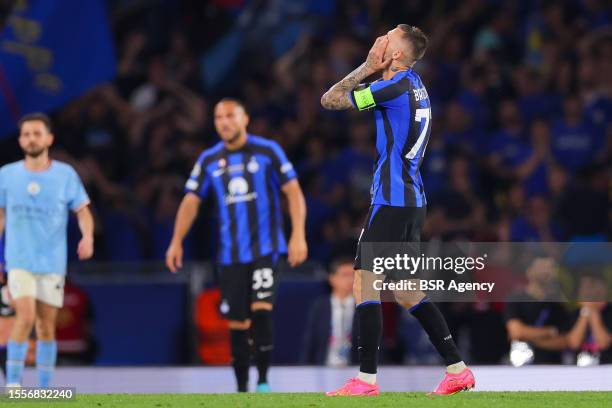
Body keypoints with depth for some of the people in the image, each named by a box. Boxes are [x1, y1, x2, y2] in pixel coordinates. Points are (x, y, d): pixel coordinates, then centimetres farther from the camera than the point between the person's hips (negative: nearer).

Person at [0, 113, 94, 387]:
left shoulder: (65, 174, 0)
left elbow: (82, 210, 0)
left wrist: (88, 236, -20)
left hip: (52, 262, 1)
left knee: (47, 326, 4)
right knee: (26, 316, -19)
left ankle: (45, 390, 14)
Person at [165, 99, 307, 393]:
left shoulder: (268, 151, -3)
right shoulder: (209, 160, 7)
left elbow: (294, 192, -3)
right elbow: (191, 201, 10)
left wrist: (298, 235, -13)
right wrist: (176, 242, 0)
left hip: (265, 247, -3)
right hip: (231, 254, 4)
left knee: (261, 310, -19)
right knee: (237, 322, 5)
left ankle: (263, 382, -13)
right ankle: (241, 388, 15)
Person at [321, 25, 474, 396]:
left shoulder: (395, 87, -12)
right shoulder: (415, 84, 16)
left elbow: (330, 100, -6)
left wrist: (368, 67, 0)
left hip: (391, 199, -10)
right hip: (413, 199, 10)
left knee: (365, 281, -9)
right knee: (405, 289, 14)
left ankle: (367, 378, -13)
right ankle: (458, 369, 13)